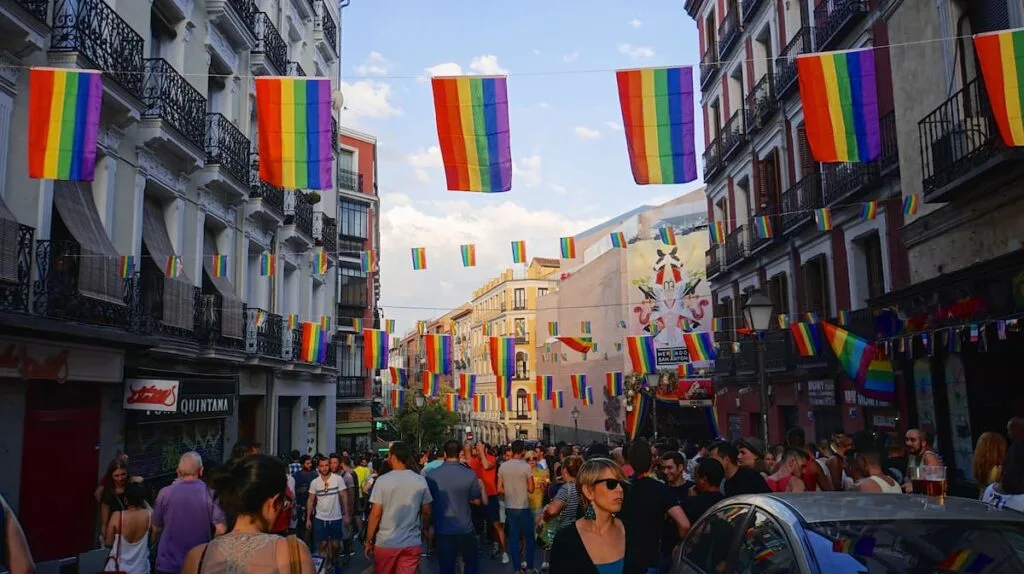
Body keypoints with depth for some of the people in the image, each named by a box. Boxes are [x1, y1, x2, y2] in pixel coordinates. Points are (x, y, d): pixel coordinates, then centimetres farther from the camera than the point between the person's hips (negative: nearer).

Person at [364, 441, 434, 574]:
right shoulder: (421, 481, -1)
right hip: (412, 543, 2)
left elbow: (375, 514, -9)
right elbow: (426, 512, 6)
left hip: (386, 542, -2)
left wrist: (368, 541, 0)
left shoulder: (382, 480, -9)